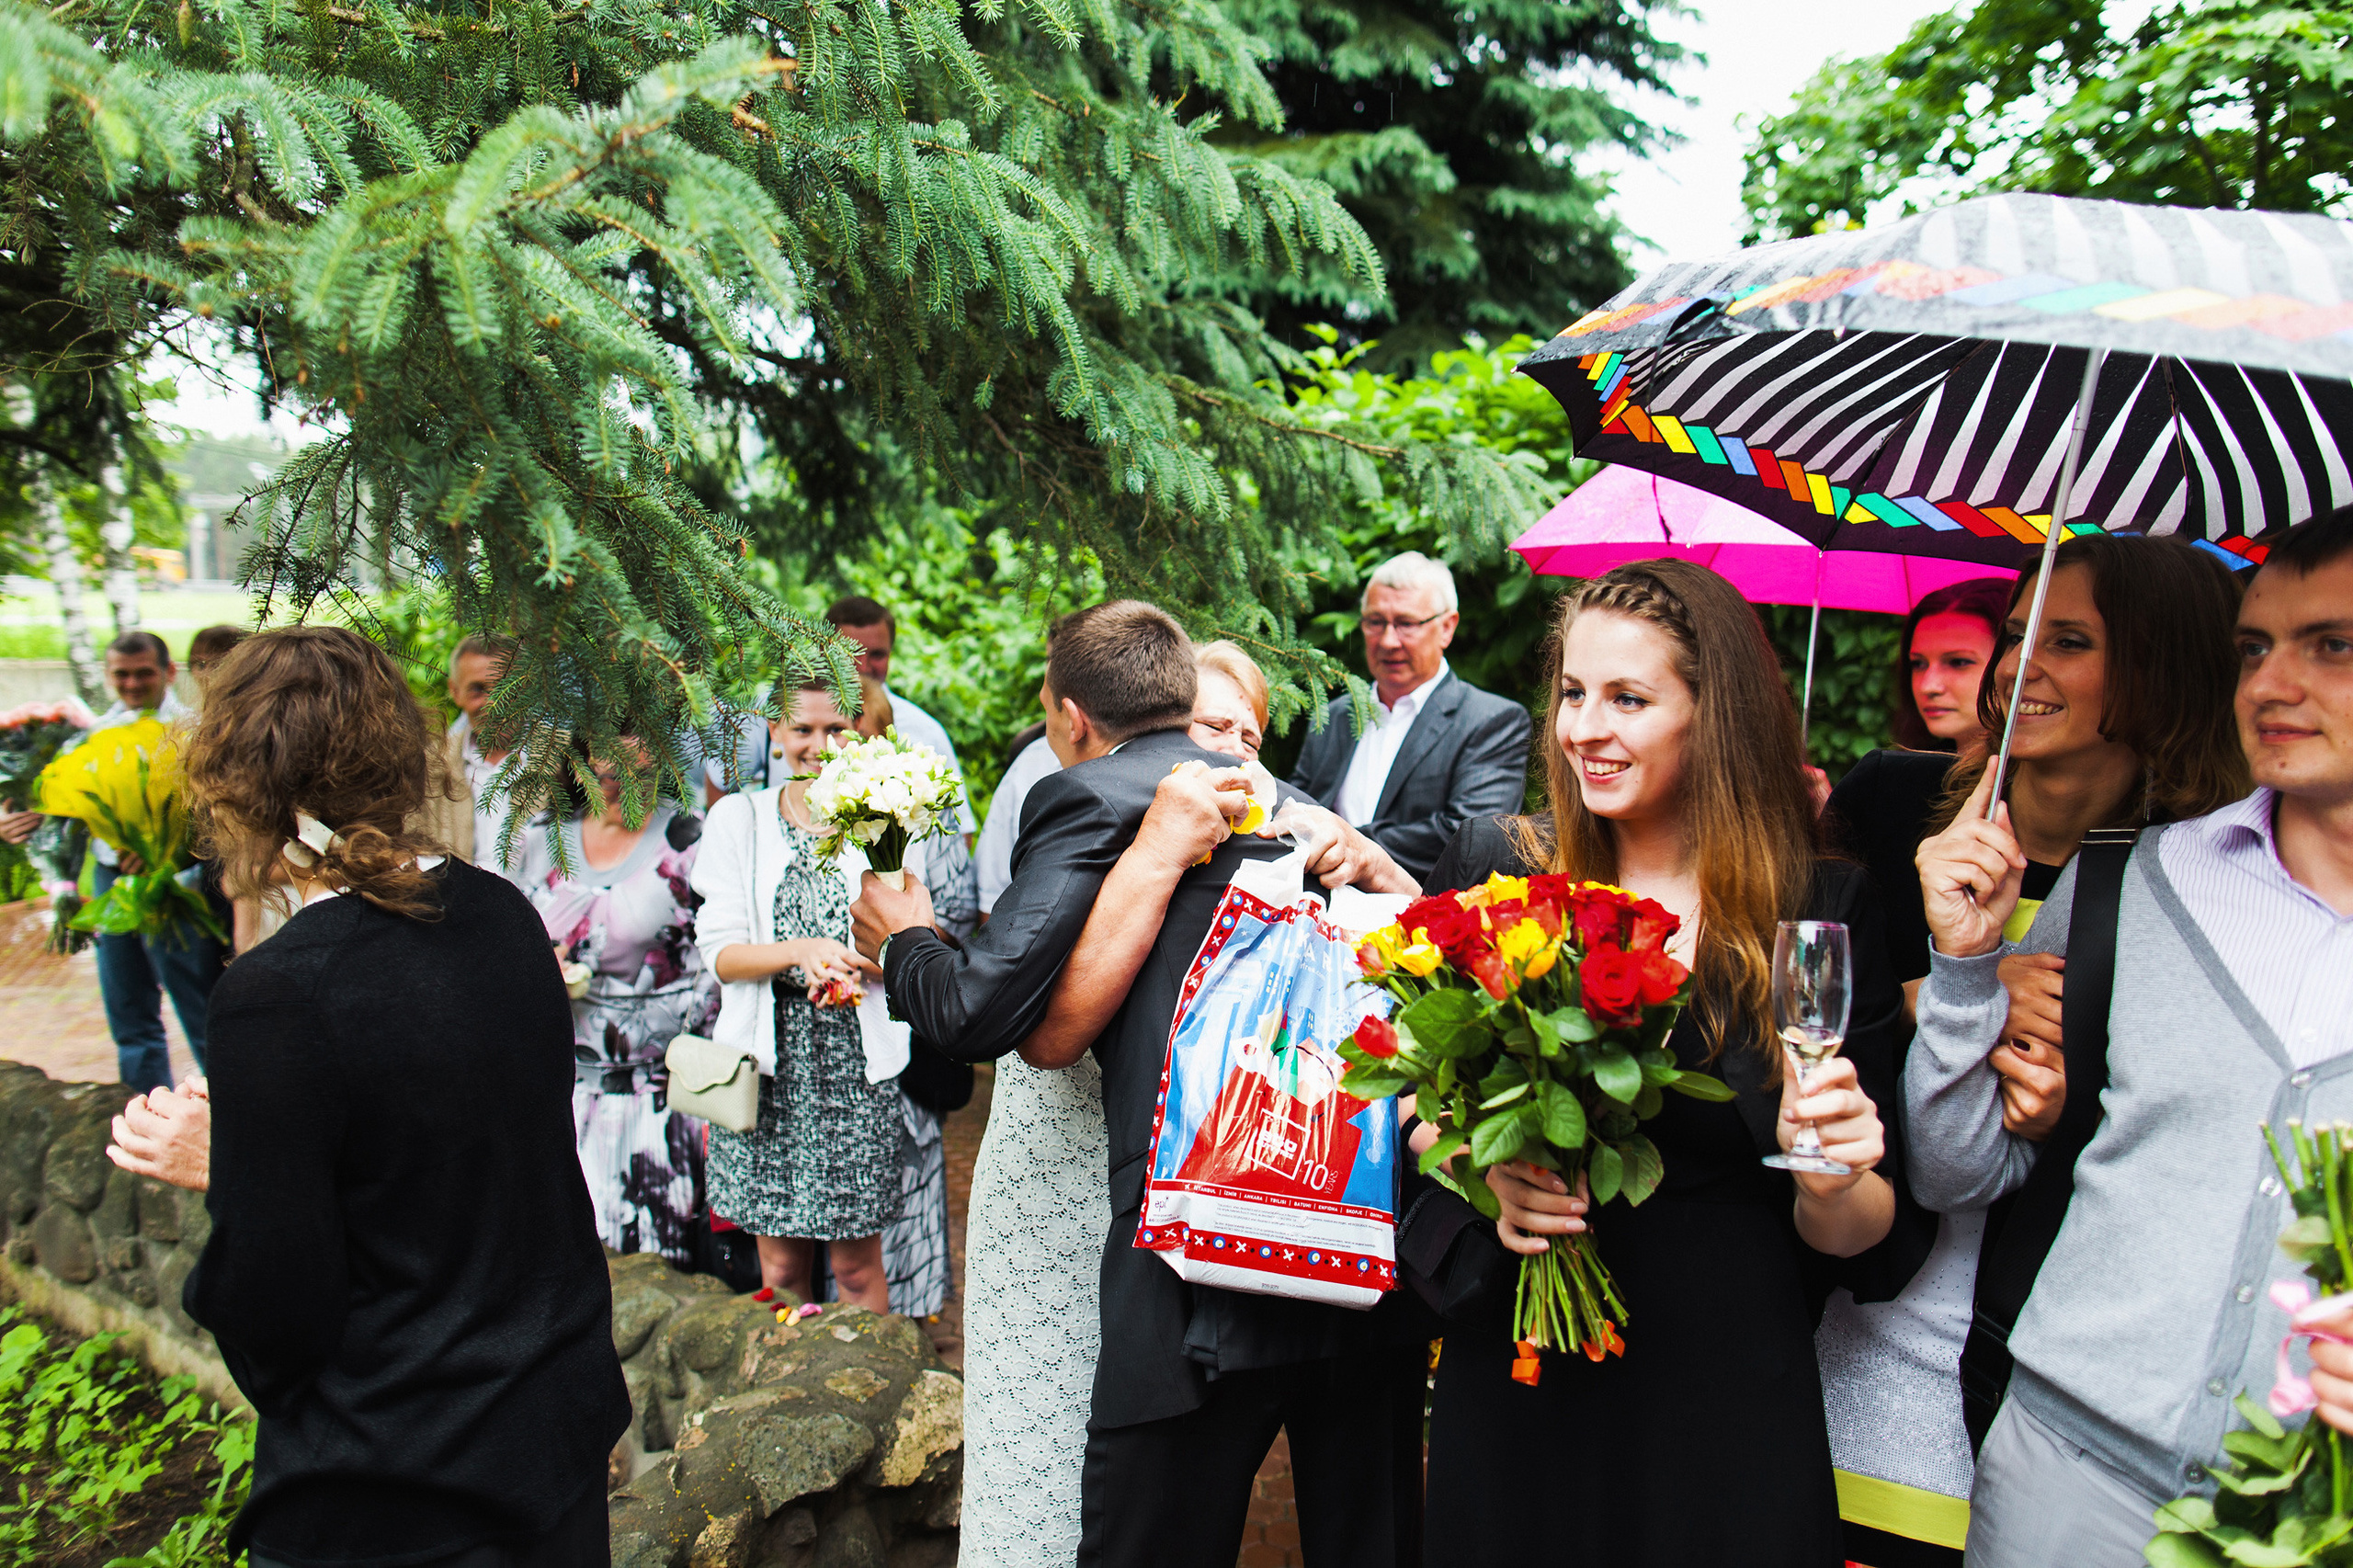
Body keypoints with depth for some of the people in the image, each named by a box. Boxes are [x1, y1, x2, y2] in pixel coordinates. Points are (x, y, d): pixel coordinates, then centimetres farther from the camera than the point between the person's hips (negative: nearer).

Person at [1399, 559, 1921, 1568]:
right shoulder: (1496, 868, -4)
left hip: (1724, 1397, -1)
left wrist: (1834, 1180, -23)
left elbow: (1854, 1238, -2)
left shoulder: (1824, 909, -6)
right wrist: (1479, 1167, -16)